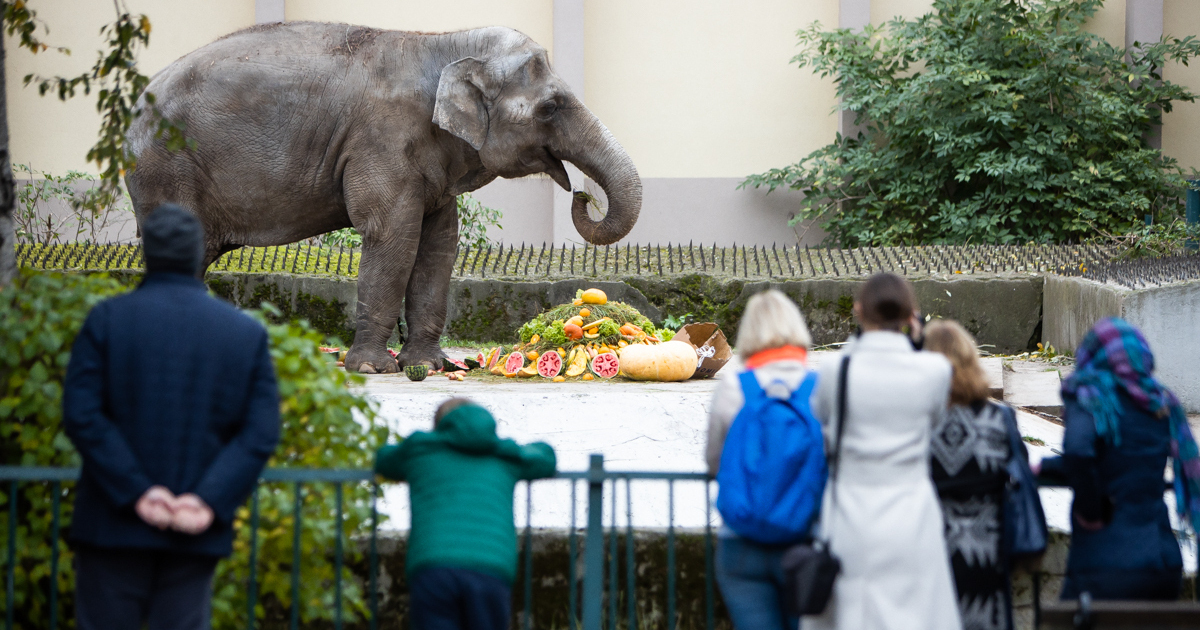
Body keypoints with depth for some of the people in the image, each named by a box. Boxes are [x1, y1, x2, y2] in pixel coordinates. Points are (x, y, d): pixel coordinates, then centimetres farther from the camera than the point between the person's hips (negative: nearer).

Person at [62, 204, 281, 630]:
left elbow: (81, 415, -10)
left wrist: (137, 491, -12)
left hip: (114, 527, -2)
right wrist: (209, 500, -11)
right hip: (197, 534, 2)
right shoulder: (248, 333, 4)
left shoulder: (108, 318, -2)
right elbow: (261, 433, -4)